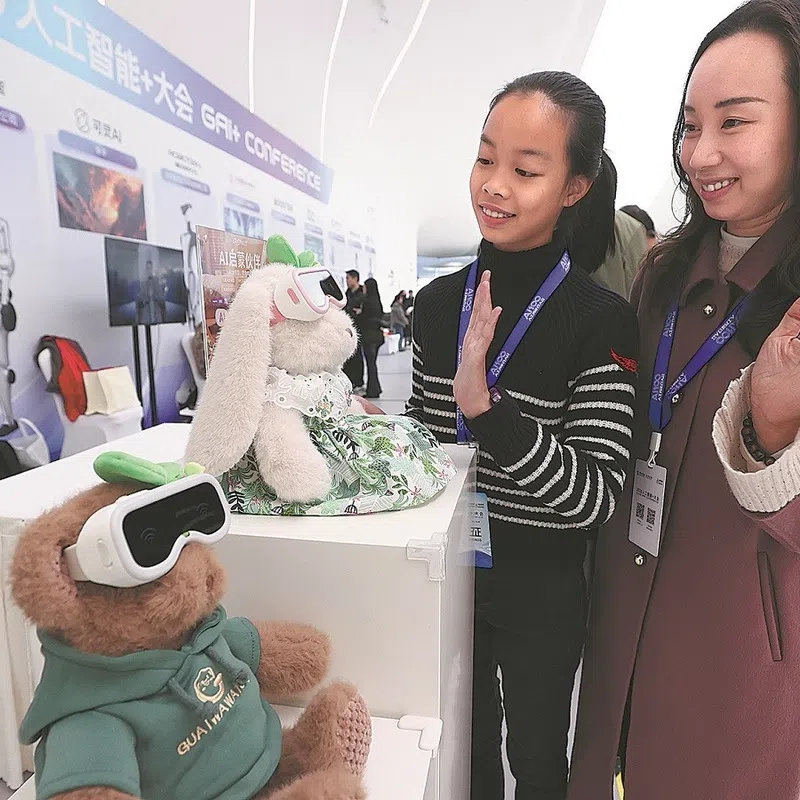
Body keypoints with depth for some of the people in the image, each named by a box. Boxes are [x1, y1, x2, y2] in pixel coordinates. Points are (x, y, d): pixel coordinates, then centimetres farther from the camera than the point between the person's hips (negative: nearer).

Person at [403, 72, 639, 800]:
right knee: (465, 738, 27)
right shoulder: (438, 301, -4)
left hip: (540, 583, -4)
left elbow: (594, 497, -24)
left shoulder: (600, 321, -19)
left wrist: (483, 402, -35)